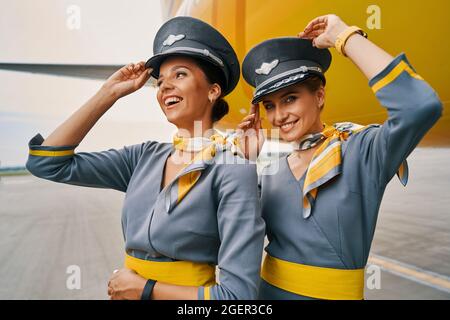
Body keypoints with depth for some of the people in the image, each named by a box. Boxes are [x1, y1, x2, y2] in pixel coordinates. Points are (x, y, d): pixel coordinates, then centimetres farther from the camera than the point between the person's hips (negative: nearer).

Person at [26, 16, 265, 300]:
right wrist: (110, 93, -7)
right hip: (130, 291, 6)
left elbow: (239, 293, -24)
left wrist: (144, 288, -15)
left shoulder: (234, 171, -22)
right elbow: (48, 162, -5)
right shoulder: (144, 157, -3)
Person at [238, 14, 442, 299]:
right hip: (268, 291, 5)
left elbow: (421, 106, -34)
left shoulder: (361, 152, -16)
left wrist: (344, 36, -23)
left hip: (333, 293, -4)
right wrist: (245, 161, -10)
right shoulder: (271, 173, -1)